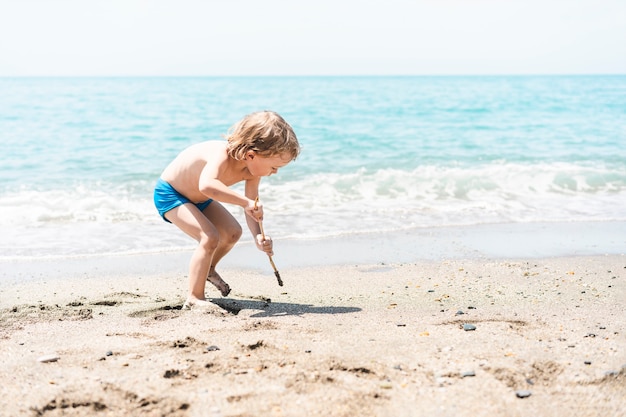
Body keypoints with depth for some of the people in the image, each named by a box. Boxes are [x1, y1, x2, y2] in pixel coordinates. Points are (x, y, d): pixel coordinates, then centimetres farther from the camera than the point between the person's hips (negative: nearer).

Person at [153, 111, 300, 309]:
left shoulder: (252, 170, -15)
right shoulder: (222, 155, -40)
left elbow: (252, 210, -13)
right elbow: (207, 185, -60)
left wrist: (258, 236, -32)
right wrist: (245, 201, -60)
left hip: (198, 198, 8)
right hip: (169, 194, -8)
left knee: (233, 232, 12)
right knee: (209, 237, -23)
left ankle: (209, 270, 38)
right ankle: (194, 299, -15)